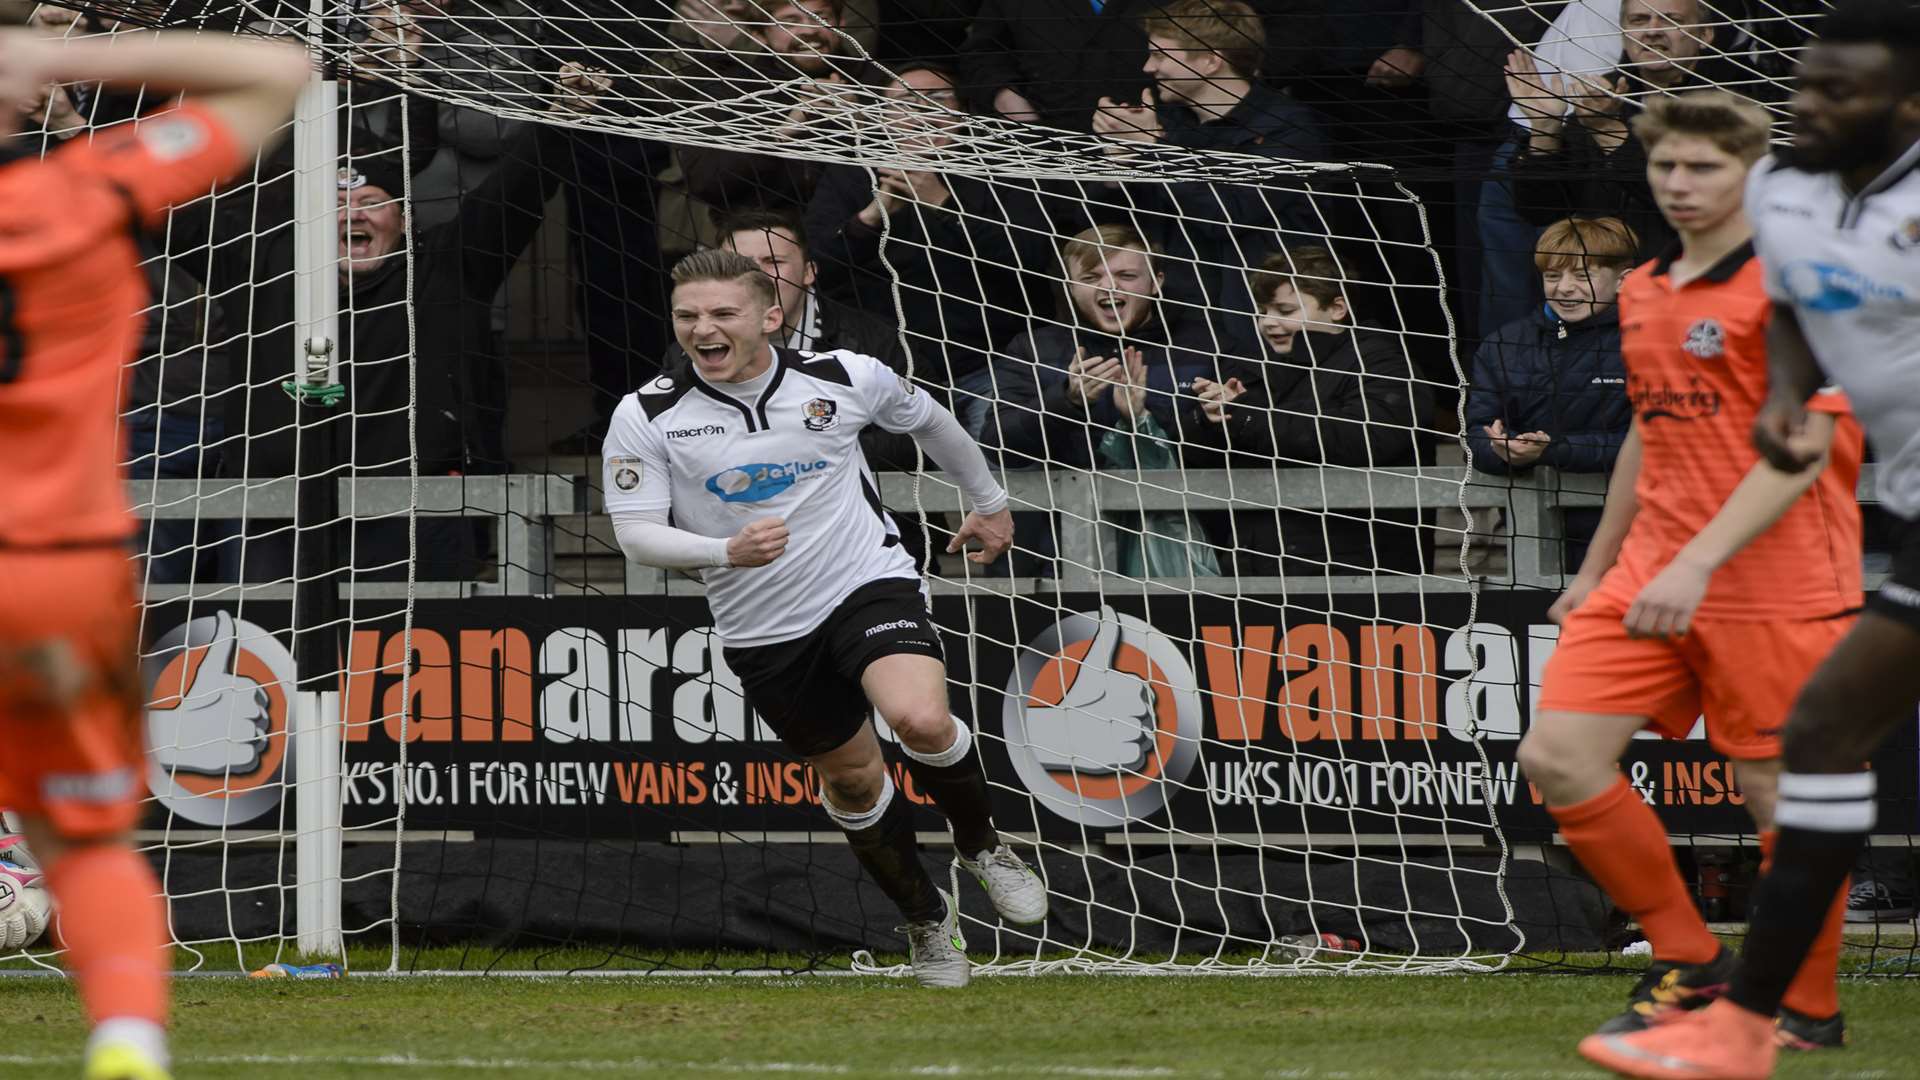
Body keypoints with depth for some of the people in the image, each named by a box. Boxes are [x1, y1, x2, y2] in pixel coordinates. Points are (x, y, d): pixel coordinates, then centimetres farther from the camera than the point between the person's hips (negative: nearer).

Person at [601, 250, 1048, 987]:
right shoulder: (647, 416, -10)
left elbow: (930, 421, 12)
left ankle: (981, 846, 3)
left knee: (920, 720, -27)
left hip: (870, 586, -2)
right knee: (850, 777, 12)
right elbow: (636, 534, -11)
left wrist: (989, 502, 26)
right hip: (763, 632, 2)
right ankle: (927, 920, 36)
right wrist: (726, 551, -29)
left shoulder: (847, 379, -8)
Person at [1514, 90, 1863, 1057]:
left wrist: (1699, 563, -26)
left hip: (1776, 589, -7)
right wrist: (1595, 571, 28)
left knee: (1782, 796, -3)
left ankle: (1809, 1010, 15)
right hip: (1649, 577, 7)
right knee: (1558, 755, -5)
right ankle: (1689, 961, 9)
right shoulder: (1642, 295, 15)